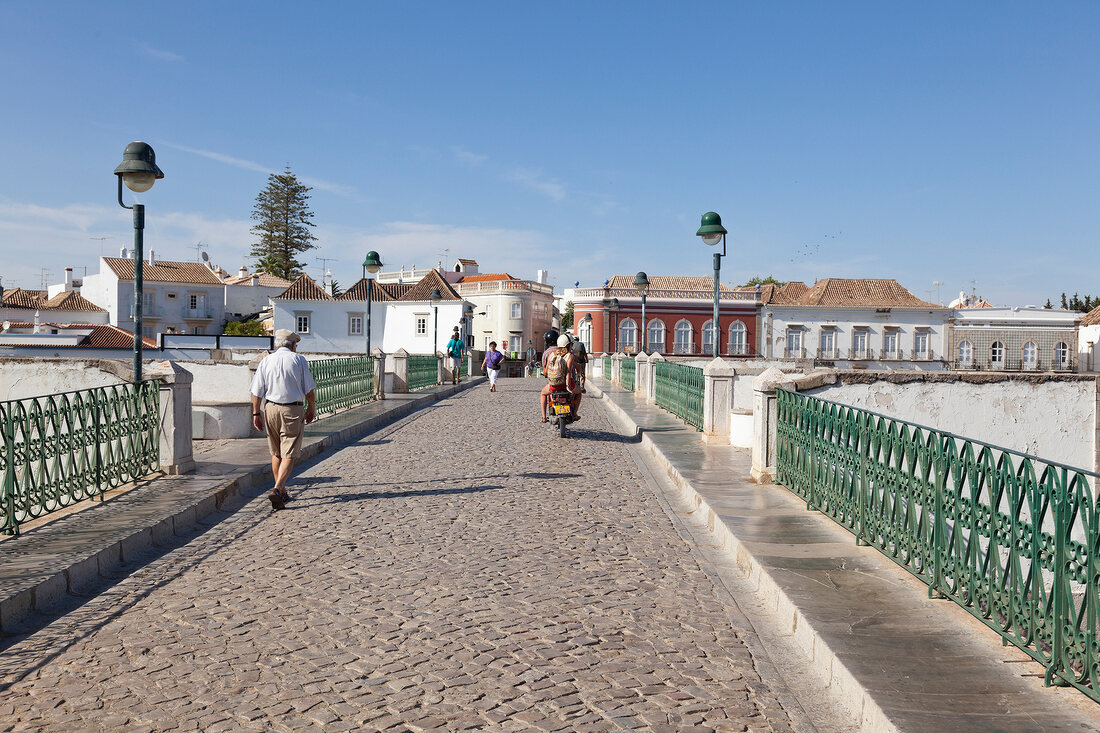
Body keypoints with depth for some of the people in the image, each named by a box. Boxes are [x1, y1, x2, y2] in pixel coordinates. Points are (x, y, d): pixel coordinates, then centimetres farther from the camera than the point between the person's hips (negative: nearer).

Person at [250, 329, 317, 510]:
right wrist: (311, 408, 13)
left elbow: (257, 391, 2)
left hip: (271, 408, 3)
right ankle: (277, 489, -19)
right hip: (293, 410, -3)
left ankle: (282, 492, 22)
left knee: (276, 453, 15)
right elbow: (309, 389, 0)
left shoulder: (266, 361, 5)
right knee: (289, 454, -3)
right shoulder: (299, 360, -1)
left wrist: (256, 413, 10)